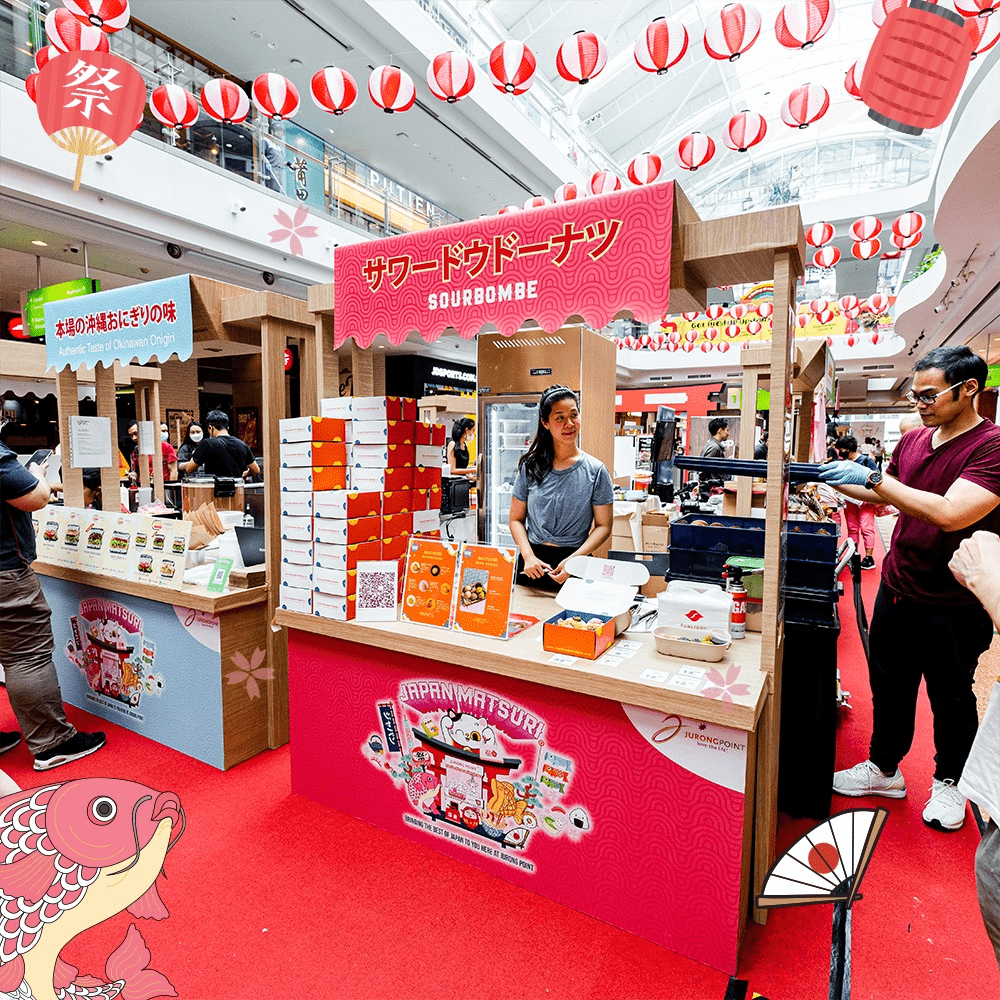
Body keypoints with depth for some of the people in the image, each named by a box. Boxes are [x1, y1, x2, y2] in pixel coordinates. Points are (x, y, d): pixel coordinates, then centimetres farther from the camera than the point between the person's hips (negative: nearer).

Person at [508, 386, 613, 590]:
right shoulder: (530, 467, 4)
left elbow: (603, 526, 0)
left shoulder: (596, 471, 0)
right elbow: (516, 519, 7)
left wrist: (573, 560, -14)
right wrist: (528, 556, -9)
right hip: (532, 565, 1)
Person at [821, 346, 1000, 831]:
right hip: (898, 589, 6)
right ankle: (884, 769, 33)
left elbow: (950, 513, -30)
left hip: (954, 604, -6)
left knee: (950, 698, 14)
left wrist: (871, 476, -29)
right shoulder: (912, 440, 5)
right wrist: (827, 477, 4)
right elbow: (881, 494, 17)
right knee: (889, 686, 16)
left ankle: (948, 781, 37)